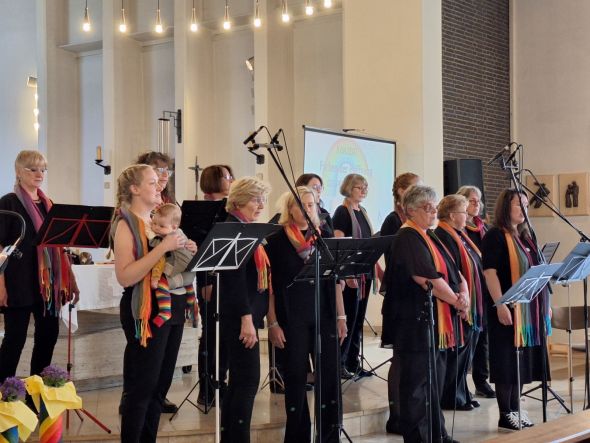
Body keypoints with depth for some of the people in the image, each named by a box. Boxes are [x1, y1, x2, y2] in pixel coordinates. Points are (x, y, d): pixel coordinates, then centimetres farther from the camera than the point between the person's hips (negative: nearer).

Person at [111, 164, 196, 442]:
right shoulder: (126, 223, -10)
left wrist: (185, 253, 1)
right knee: (141, 387, -4)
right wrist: (162, 247, -25)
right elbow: (125, 276, -22)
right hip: (146, 311, -8)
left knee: (160, 385, 11)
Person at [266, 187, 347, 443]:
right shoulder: (276, 241, -2)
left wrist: (340, 317, 6)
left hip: (324, 316, 3)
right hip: (292, 319, -3)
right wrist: (273, 323, -7)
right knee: (295, 378, 3)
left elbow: (335, 279, 10)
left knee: (330, 376, 2)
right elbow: (269, 286, -2)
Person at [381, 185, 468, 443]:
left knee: (434, 380, 14)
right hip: (416, 321, -9)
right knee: (416, 382, -2)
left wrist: (464, 293, -7)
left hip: (436, 321, 9)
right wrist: (456, 301, -9)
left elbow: (452, 271, 14)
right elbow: (428, 279, -19)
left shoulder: (431, 238, 16)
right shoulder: (407, 238, -12)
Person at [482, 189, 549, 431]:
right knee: (507, 360, -2)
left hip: (528, 307, 8)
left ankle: (515, 409, 20)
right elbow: (490, 272, -16)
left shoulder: (524, 236, 14)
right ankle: (505, 415, 5)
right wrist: (500, 305, -23)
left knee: (522, 359, 11)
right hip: (508, 307, -8)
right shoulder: (495, 236, -10)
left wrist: (542, 304, 15)